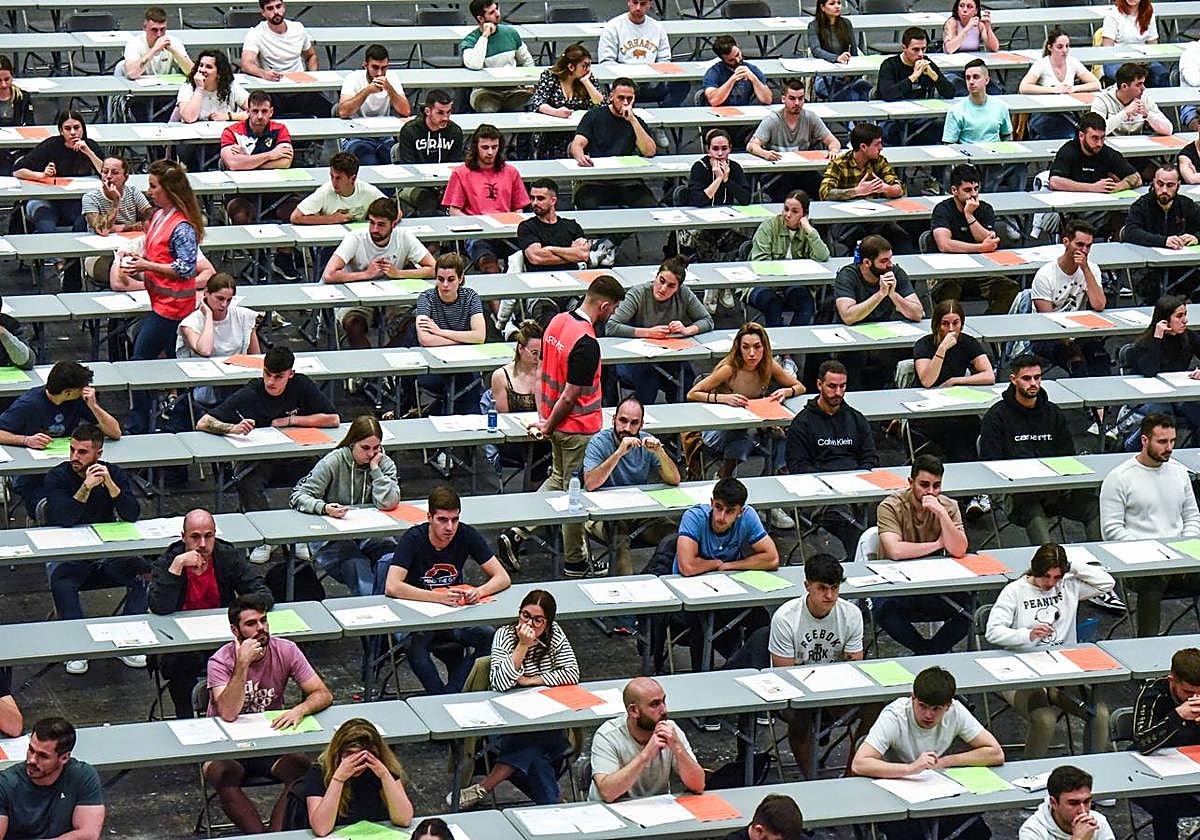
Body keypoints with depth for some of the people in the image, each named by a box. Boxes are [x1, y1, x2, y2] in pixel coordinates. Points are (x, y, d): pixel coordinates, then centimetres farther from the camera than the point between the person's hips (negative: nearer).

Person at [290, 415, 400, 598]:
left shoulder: (384, 463, 2)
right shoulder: (334, 461, -6)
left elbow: (388, 503, -13)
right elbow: (298, 496, -10)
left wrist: (375, 468, -12)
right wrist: (324, 508, -30)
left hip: (370, 532, 3)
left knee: (391, 559, -31)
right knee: (356, 565, -35)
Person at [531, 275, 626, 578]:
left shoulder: (558, 321, 1)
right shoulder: (587, 345, -27)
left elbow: (542, 372, 7)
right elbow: (570, 396, -23)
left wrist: (544, 418, 8)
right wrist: (549, 426, -8)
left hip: (557, 423, 8)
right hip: (579, 428, -8)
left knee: (558, 479, 25)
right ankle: (575, 562, 20)